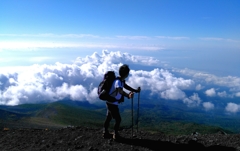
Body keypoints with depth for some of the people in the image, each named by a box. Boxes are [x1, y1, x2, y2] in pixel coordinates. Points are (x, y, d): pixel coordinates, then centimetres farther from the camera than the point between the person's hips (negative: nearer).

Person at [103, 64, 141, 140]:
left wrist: (135, 90, 16)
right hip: (112, 104, -10)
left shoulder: (121, 80, 0)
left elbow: (126, 86, 16)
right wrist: (128, 96, -66)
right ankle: (115, 135, 21)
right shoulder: (118, 82, -29)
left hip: (110, 103, 10)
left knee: (108, 117, 21)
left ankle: (105, 133, 36)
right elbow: (120, 91, -49)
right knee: (118, 119, 5)